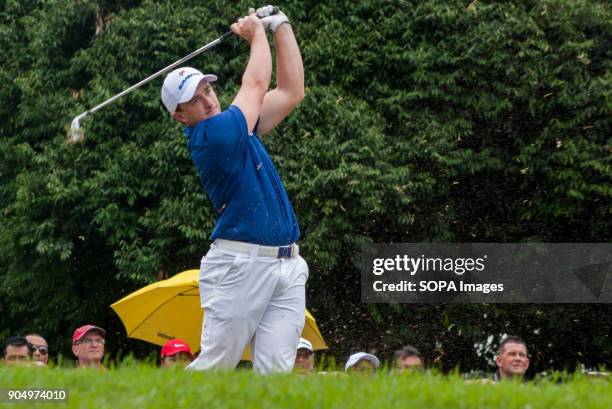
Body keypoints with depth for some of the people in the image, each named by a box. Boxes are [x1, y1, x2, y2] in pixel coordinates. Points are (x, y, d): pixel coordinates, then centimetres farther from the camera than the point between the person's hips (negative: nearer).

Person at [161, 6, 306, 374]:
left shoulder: (240, 128, 16)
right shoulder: (211, 136, -10)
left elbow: (291, 92, 20)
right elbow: (257, 83, 0)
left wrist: (281, 26, 17)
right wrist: (257, 34, 17)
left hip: (288, 266, 8)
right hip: (240, 265, -8)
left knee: (275, 370, -4)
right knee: (215, 365, -6)